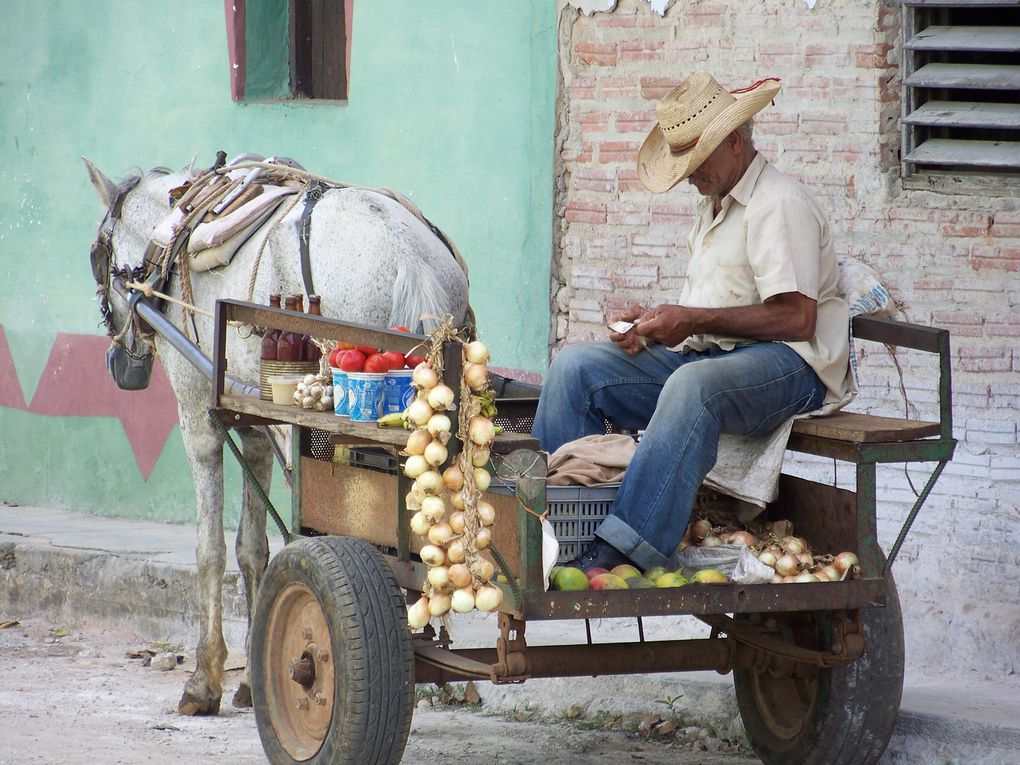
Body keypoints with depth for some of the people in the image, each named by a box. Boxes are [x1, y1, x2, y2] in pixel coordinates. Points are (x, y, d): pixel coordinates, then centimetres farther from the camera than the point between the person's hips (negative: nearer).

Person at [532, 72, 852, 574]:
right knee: (575, 365, -5)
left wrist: (692, 320, -18)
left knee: (693, 385, -41)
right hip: (702, 357, 9)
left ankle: (624, 549, -48)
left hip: (786, 366, -9)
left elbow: (795, 319, -18)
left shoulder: (780, 205, -8)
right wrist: (656, 322, 1)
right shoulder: (714, 208, 23)